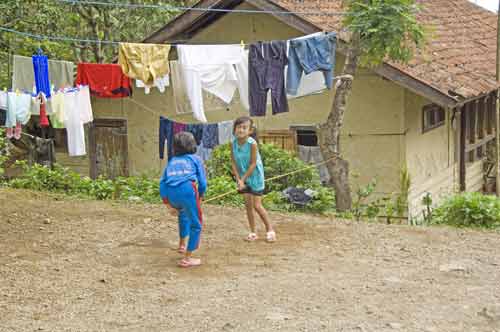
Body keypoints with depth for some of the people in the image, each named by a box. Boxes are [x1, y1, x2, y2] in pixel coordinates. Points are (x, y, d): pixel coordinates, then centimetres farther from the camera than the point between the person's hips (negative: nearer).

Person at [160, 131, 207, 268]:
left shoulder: (172, 161, 28)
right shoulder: (195, 159, 20)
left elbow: (162, 184, 18)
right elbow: (202, 183, 11)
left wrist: (168, 205, 18)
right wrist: (199, 197, 30)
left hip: (171, 193, 5)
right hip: (187, 190, -5)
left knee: (183, 213, 36)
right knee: (196, 225, 10)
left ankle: (182, 245, 46)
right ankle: (187, 259, 8)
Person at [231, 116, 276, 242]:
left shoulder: (252, 143, -23)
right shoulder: (233, 143, -9)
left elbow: (253, 164, -19)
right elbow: (234, 163, -4)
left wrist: (243, 179, -16)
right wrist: (238, 179, -13)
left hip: (255, 176, -4)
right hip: (243, 177, 4)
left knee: (257, 206, 0)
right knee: (248, 205, 7)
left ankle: (269, 229, 19)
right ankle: (253, 232, 18)